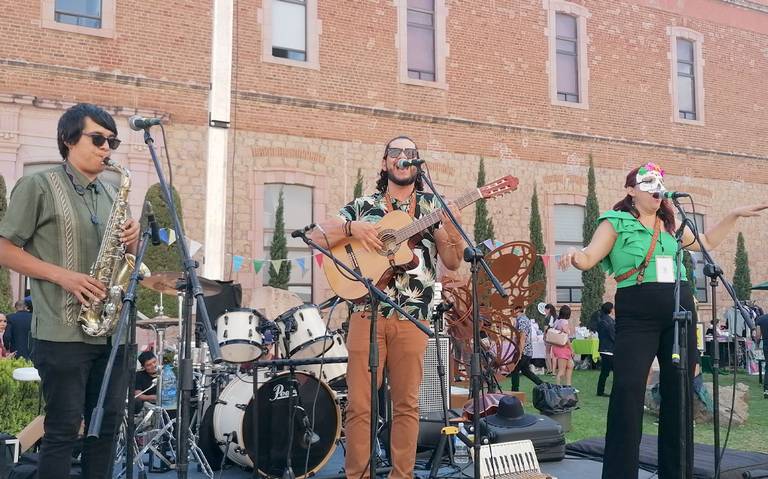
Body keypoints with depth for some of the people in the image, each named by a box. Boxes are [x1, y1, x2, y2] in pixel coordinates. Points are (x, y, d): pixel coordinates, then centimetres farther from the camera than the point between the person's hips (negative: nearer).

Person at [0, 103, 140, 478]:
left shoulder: (111, 194, 15)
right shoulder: (37, 186, -4)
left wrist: (132, 242, -3)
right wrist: (61, 275, -18)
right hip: (63, 332, -6)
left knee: (108, 422, 11)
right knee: (63, 428, 0)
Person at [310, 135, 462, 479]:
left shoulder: (432, 207, 10)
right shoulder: (363, 206, 11)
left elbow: (453, 262, 3)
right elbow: (317, 237, 4)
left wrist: (452, 227, -15)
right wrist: (352, 227, -13)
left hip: (411, 319, 0)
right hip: (367, 315, 0)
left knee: (406, 404, 4)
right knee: (359, 404, -1)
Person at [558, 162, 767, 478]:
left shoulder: (671, 224, 19)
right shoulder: (616, 223, 2)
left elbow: (707, 242, 34)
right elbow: (589, 258, -7)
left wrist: (734, 215, 28)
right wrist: (575, 256, -30)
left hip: (680, 309, 6)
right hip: (637, 313, -6)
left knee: (679, 391, 8)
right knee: (628, 390, -14)